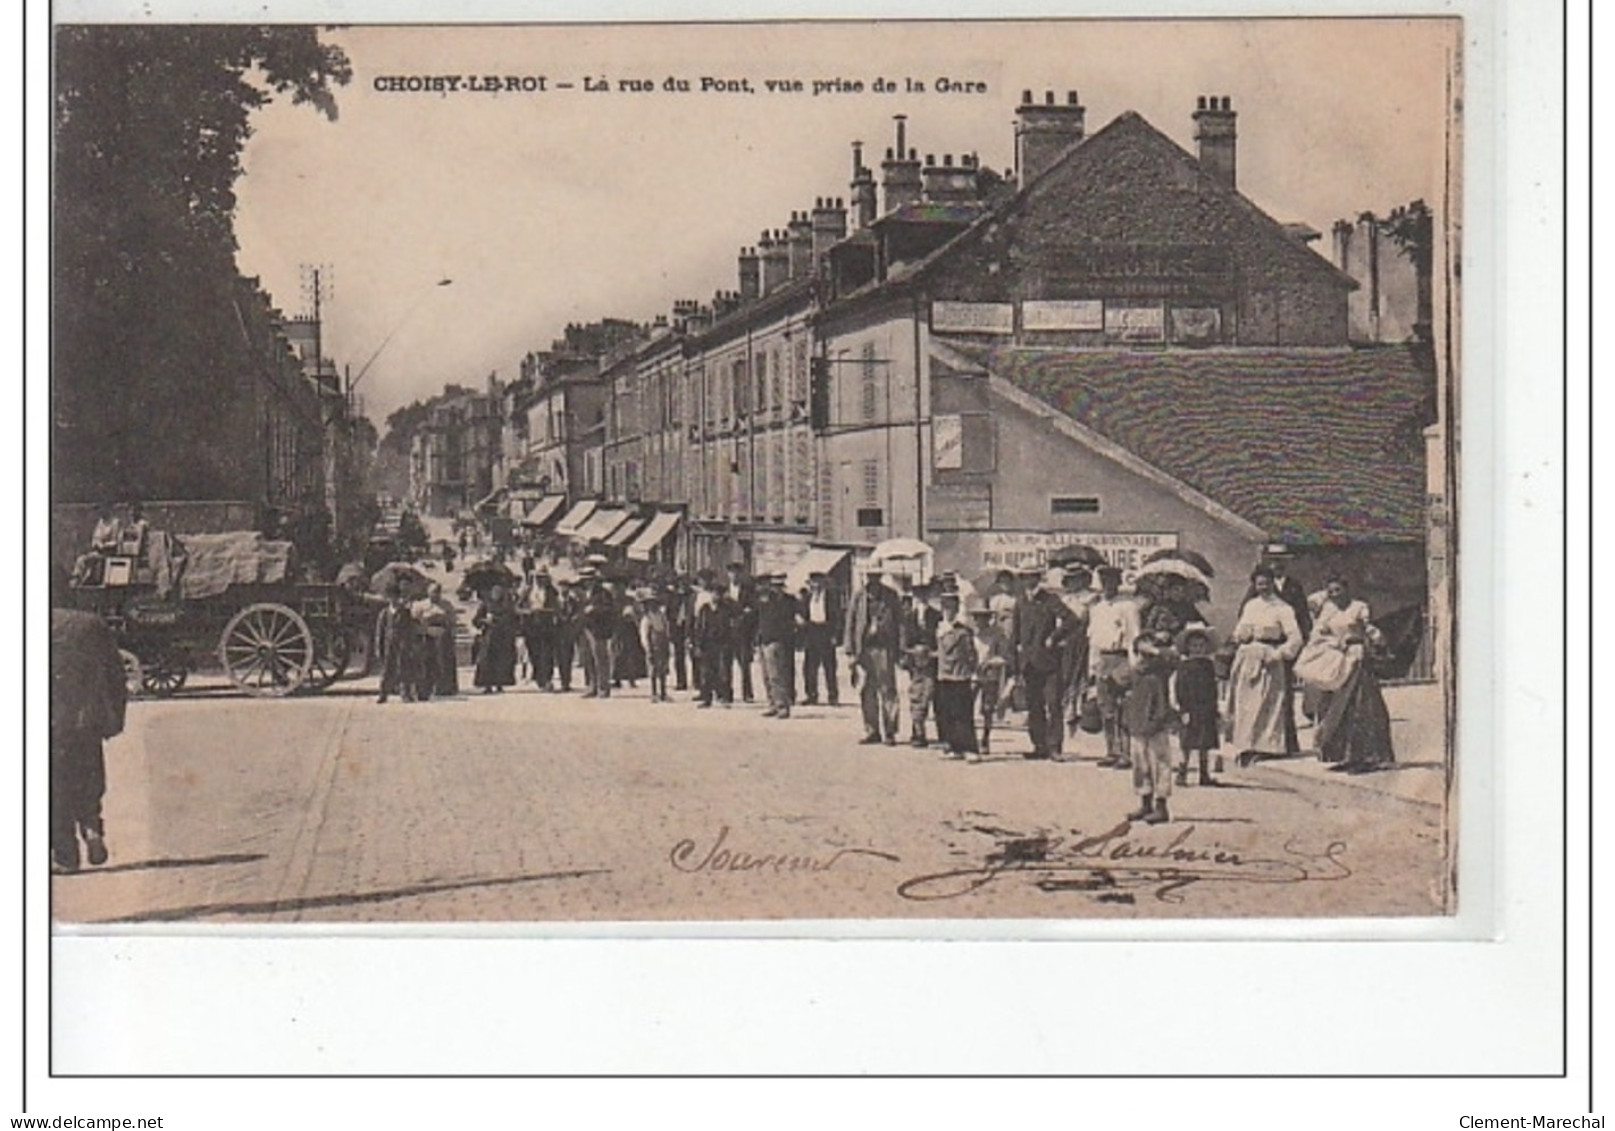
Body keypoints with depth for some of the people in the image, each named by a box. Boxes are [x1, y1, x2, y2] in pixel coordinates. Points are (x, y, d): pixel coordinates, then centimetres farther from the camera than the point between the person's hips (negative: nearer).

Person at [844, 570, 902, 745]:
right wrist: (850, 650, 0)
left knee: (887, 690, -3)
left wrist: (899, 651, -1)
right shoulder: (858, 597, 7)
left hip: (884, 648, -2)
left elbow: (899, 623, 5)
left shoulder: (891, 596, 3)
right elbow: (850, 624, 8)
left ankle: (889, 732, 2)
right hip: (864, 649, 2)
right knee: (866, 692, 5)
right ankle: (871, 731, 13)